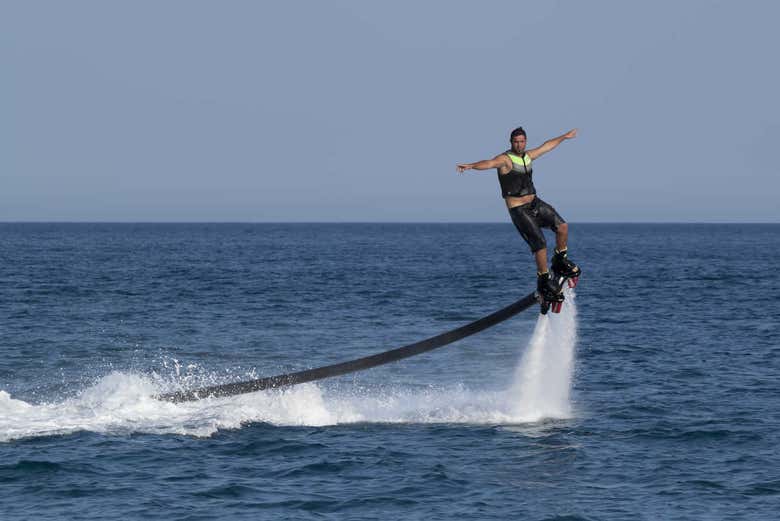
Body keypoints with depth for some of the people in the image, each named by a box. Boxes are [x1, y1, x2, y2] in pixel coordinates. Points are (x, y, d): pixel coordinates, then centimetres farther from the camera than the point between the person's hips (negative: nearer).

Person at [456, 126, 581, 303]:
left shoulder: (528, 156, 11)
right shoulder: (505, 159, -12)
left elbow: (547, 146, 29)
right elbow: (490, 163, -33)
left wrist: (564, 137, 42)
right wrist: (470, 166, -54)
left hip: (534, 203, 7)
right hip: (518, 209, -7)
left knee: (562, 226, -8)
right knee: (540, 244, -14)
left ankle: (560, 261, 14)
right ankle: (544, 282, 0)